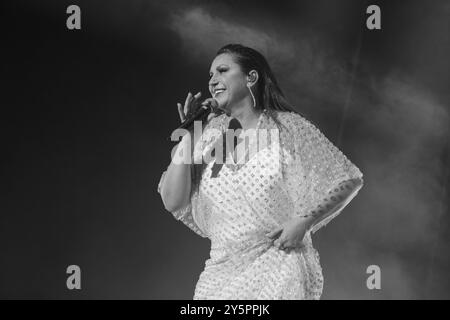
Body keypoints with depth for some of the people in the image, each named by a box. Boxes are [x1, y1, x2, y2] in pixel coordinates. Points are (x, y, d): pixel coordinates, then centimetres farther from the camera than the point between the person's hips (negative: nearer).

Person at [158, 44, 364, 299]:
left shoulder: (288, 127, -3)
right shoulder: (209, 133, 7)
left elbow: (349, 180, 0)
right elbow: (173, 202, 1)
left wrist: (303, 220, -11)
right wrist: (188, 135, -4)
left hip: (281, 267, -3)